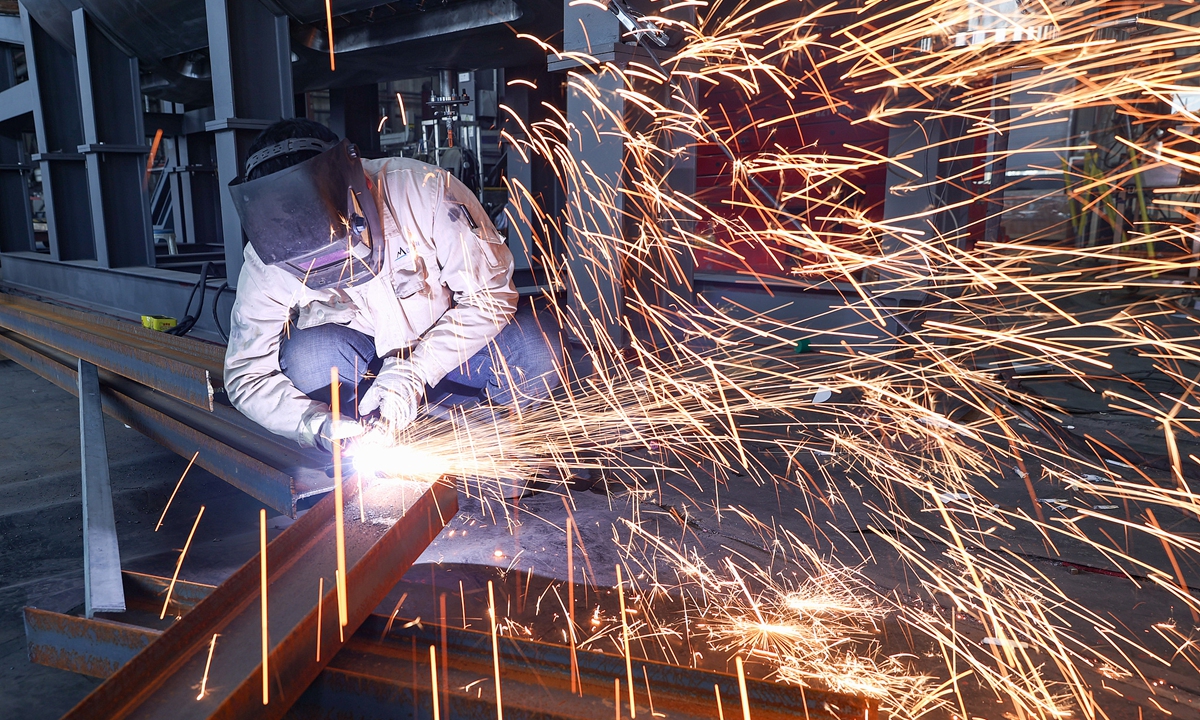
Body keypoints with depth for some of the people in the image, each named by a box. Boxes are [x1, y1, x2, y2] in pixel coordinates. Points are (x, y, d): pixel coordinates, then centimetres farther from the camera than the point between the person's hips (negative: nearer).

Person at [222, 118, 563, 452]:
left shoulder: (424, 189, -27)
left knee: (538, 350, -29)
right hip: (360, 357, 2)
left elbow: (491, 292, -20)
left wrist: (415, 372, -29)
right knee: (308, 358, -32)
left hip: (443, 346, -1)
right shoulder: (267, 261, -19)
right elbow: (246, 374, -12)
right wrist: (317, 424, -30)